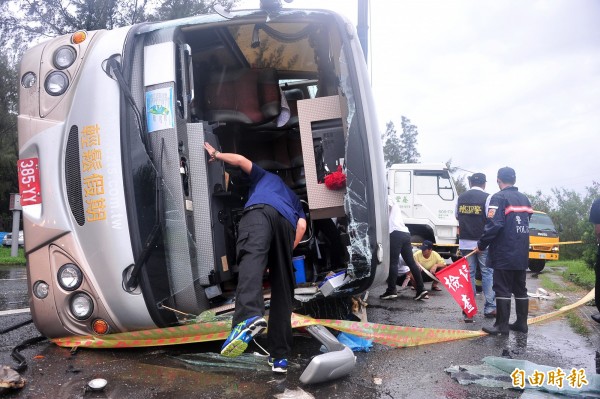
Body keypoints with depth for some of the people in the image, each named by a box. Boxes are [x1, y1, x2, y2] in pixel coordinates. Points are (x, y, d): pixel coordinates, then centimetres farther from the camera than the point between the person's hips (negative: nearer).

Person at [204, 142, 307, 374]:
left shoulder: (265, 176, 44)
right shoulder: (294, 198, 46)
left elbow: (241, 160, 26)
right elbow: (302, 225, 25)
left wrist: (215, 154, 43)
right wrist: (287, 251, 30)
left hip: (260, 210, -3)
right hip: (286, 222, 4)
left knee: (251, 257, -32)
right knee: (282, 291, 4)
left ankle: (249, 317, -61)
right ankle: (280, 356, -1)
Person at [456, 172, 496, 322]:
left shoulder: (460, 198, 5)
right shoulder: (487, 198, -8)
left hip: (465, 242, 3)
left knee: (468, 275, 7)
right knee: (488, 273, 10)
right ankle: (490, 308, 14)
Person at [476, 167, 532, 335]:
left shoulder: (499, 198, -11)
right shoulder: (524, 199, 14)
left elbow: (493, 225, -20)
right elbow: (527, 222, 19)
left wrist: (481, 244, -11)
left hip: (504, 253, -7)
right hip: (522, 253, 7)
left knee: (502, 289, -3)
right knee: (520, 288, 13)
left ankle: (502, 325, -1)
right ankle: (521, 323, 19)